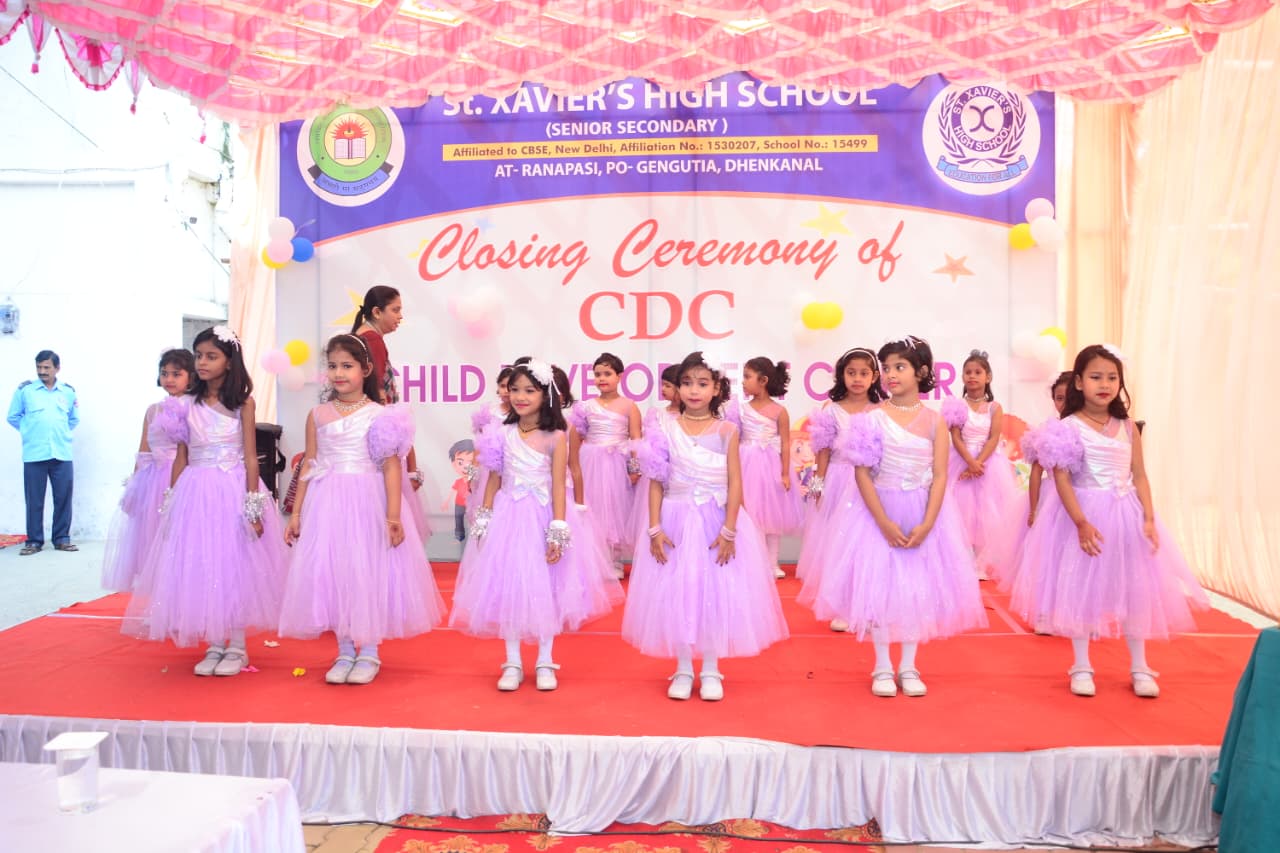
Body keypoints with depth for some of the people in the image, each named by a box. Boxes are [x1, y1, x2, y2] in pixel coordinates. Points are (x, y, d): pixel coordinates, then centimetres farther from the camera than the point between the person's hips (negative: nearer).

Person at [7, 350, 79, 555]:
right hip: (34, 455, -2)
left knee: (63, 498, 3)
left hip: (62, 454, 2)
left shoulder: (68, 391, 8)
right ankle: (34, 540, 11)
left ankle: (62, 539, 13)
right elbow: (13, 417, 9)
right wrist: (30, 431, 8)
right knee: (34, 500, 2)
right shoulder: (25, 390, 0)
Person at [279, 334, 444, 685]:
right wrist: (296, 514, 8)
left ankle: (369, 653, 16)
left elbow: (391, 466, -7)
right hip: (327, 505, 3)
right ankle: (345, 653, 20)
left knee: (369, 573, 2)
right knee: (332, 574, 6)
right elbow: (309, 466, 9)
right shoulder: (318, 415, 6)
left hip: (367, 503, -3)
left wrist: (393, 515, -14)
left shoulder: (381, 415, -3)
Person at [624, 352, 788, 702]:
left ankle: (711, 671, 20)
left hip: (717, 522, -1)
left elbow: (735, 484, -5)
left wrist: (729, 531, -12)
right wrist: (655, 529, -7)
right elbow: (656, 483, 0)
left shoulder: (726, 431, -2)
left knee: (716, 592, 5)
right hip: (676, 522, 1)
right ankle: (683, 669, 21)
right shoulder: (666, 429, 0)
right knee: (676, 593, 6)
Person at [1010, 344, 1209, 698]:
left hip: (1126, 516, 4)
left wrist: (1149, 519, -4)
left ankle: (1139, 668, 25)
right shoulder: (1068, 428, -10)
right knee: (1080, 590, 4)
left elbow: (1140, 476, 5)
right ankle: (1082, 668, 18)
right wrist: (1081, 522, -20)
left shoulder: (1128, 427, 4)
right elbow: (1061, 479, -14)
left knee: (1136, 589, 9)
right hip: (1084, 514, -4)